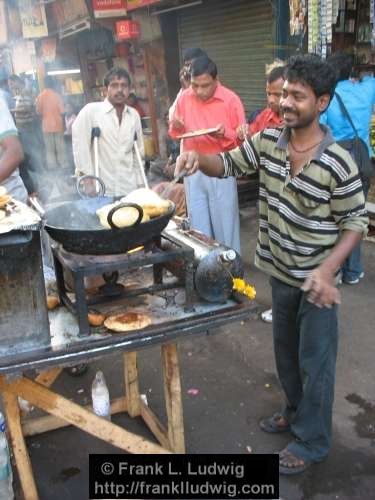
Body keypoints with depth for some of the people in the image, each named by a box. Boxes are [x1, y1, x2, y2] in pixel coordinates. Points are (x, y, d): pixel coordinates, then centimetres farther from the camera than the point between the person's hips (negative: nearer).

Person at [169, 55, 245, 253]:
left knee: (225, 226, 5)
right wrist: (176, 127, -8)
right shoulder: (184, 98, 2)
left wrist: (225, 133, -24)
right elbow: (176, 133, 14)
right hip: (192, 171, 4)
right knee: (198, 228, 12)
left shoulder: (231, 100, -9)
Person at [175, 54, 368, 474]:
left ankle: (312, 441, 29)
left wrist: (327, 270, -24)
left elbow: (356, 221, -12)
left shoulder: (338, 164, -21)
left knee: (315, 361, 9)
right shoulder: (267, 142, -7)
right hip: (279, 271, 6)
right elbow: (229, 164, 7)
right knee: (285, 351, 23)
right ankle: (297, 412, 47)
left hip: (317, 279, -5)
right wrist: (198, 158, -15)